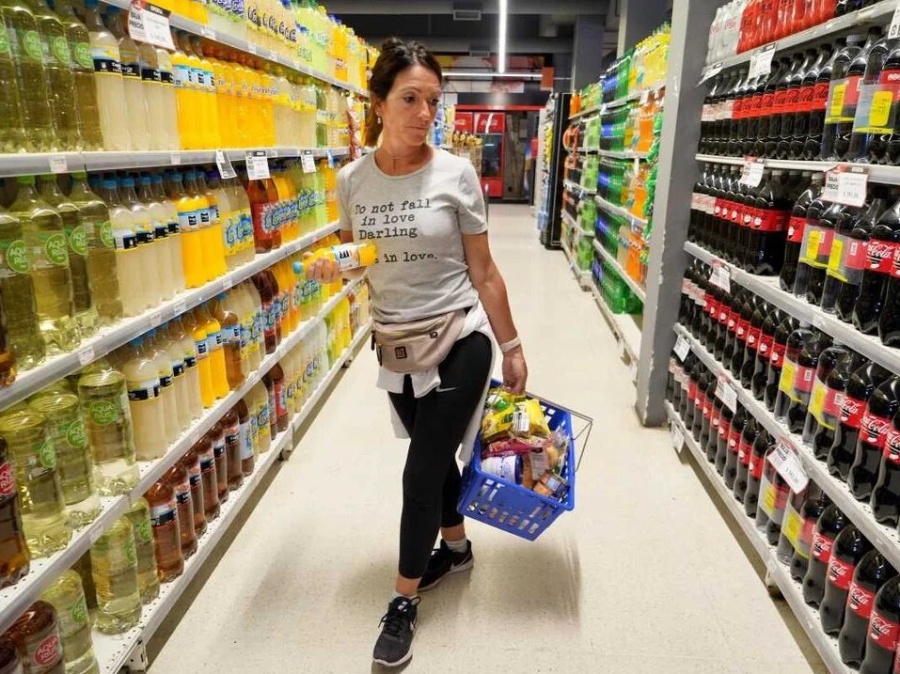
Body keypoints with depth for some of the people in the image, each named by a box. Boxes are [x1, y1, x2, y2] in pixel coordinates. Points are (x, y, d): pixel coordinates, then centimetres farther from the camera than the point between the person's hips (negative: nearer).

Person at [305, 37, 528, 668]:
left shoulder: (455, 174, -12)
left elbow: (483, 272, -6)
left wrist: (511, 347, -2)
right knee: (435, 456, 20)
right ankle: (456, 545, 47)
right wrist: (332, 265, -12)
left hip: (460, 341, -3)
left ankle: (405, 599, 22)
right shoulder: (352, 179, -3)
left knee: (422, 470, 1)